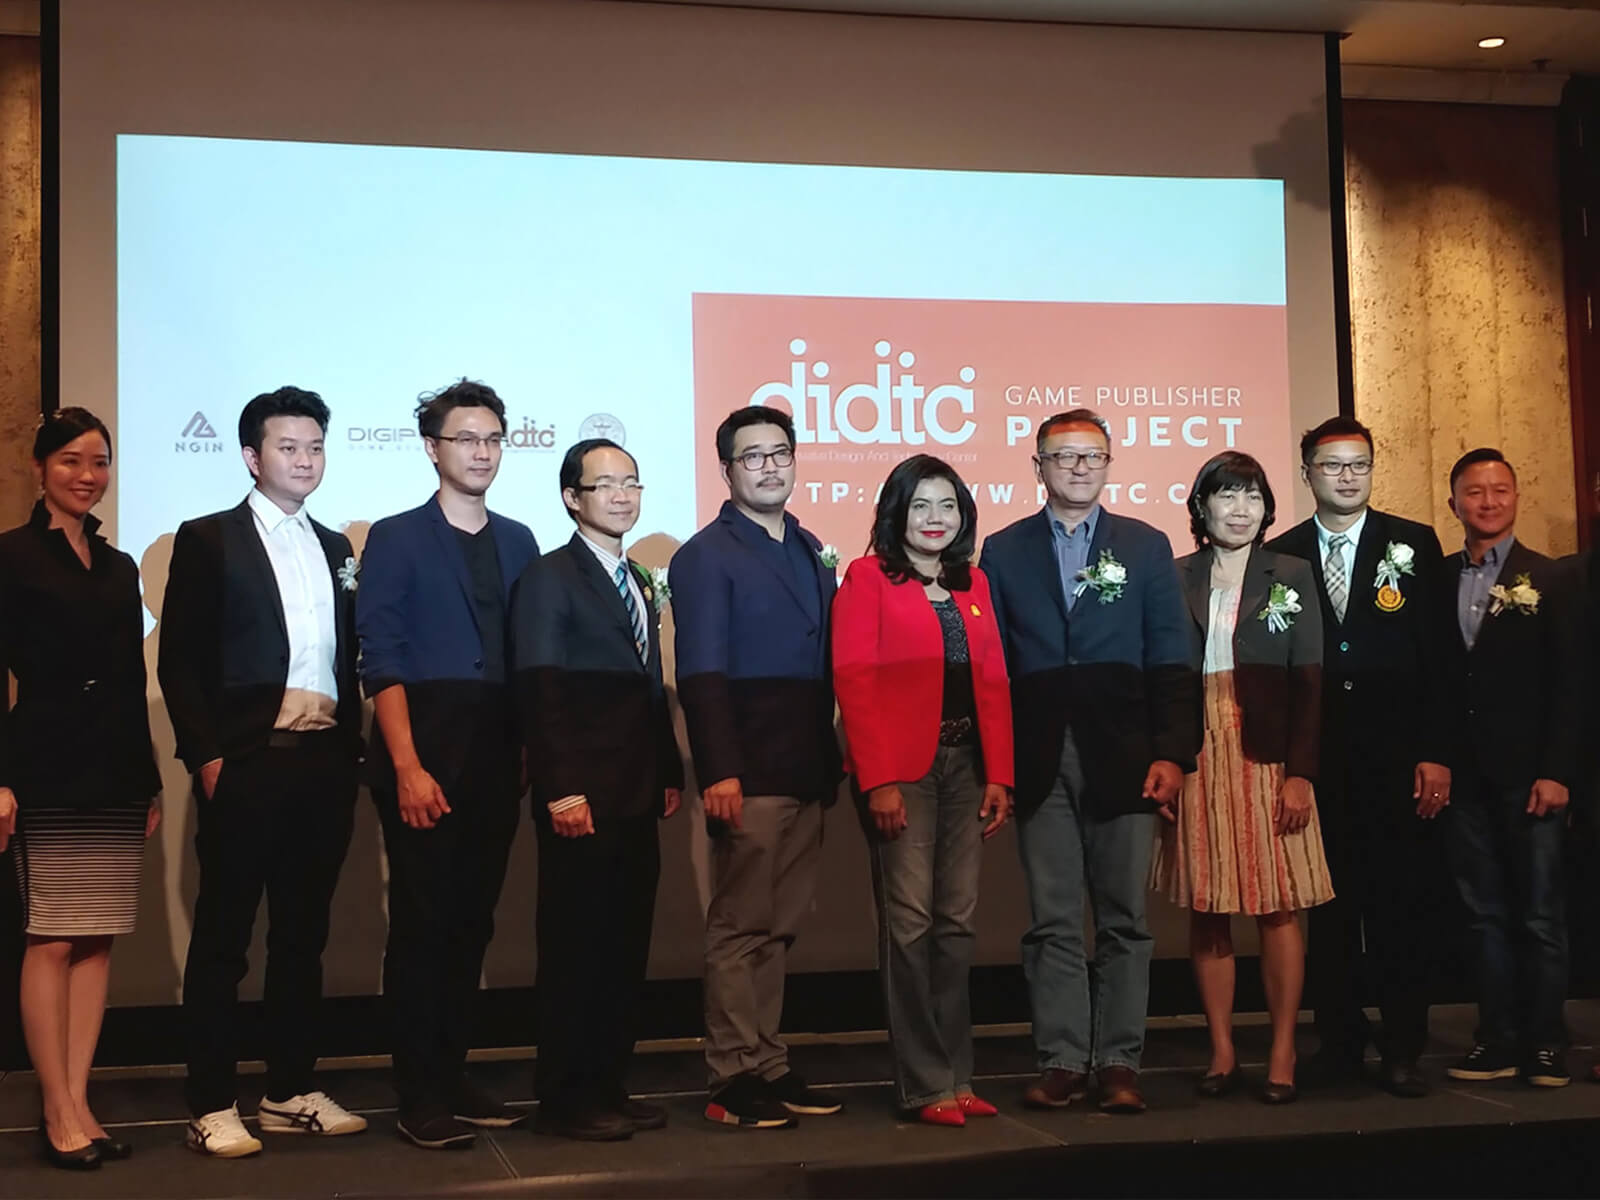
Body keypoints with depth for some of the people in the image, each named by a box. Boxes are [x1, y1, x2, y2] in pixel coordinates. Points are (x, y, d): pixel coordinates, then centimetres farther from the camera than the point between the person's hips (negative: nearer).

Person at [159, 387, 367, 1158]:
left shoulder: (335, 547, 16)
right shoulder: (208, 540, 1)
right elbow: (179, 662, -5)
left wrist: (351, 747, 8)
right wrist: (207, 755, -13)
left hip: (325, 761, 5)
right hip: (245, 762, -5)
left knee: (303, 934, 11)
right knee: (223, 936, 0)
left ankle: (291, 1092, 19)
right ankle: (212, 1106, 6)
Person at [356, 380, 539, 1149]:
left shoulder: (519, 543, 14)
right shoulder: (396, 540, 0)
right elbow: (381, 661, -7)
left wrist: (533, 754, 5)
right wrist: (408, 767, -16)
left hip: (497, 761, 5)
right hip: (424, 758, -5)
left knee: (472, 925, 9)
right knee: (422, 925, -3)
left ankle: (453, 1080, 18)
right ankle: (420, 1100, 3)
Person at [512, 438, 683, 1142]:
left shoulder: (639, 583, 19)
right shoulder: (549, 579, -5)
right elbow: (541, 694, -13)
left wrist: (669, 773, 12)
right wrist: (562, 790, -19)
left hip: (638, 797, 7)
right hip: (583, 799, -7)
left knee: (626, 948, 9)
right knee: (575, 948, -1)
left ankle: (609, 1088, 18)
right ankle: (566, 1101, 7)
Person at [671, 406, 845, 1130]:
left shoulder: (809, 552, 17)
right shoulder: (706, 557, -3)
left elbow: (825, 662, 15)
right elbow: (701, 676, -12)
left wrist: (831, 762, 9)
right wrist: (720, 771, -21)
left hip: (807, 771, 7)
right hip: (749, 772, -6)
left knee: (779, 926, 11)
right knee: (740, 926, -2)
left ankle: (768, 1067, 18)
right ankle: (734, 1080, 4)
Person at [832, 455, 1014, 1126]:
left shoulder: (973, 584, 17)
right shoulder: (868, 578, 0)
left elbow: (994, 683, 14)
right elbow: (854, 681, -7)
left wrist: (999, 775, 4)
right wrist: (878, 780, -15)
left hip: (965, 765, 5)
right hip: (901, 769, -5)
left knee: (957, 922, 6)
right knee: (909, 920, -5)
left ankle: (956, 1077, 13)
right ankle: (925, 1084, 0)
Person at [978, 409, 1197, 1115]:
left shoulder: (1146, 547, 10)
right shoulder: (1003, 552, 10)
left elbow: (1170, 661, 5)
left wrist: (1172, 754, -5)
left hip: (1122, 757, 0)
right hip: (1039, 760, 0)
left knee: (1124, 917, 3)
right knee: (1052, 920, 2)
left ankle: (1119, 1062, 9)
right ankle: (1061, 1059, 7)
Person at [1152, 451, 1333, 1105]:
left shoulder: (1291, 576, 6)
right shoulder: (1174, 579, 8)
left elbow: (1308, 681, 1)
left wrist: (1300, 773, -8)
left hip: (1268, 756, -1)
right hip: (1195, 757, 1)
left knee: (1277, 907, -2)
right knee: (1205, 910, 3)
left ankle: (1283, 1055, 5)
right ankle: (1221, 1051, 11)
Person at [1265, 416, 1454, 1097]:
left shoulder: (1414, 545, 5)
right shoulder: (1280, 556, 8)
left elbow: (1437, 657, 1)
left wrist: (1435, 753, -6)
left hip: (1396, 756, -1)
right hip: (1316, 758, 1)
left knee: (1403, 906, 1)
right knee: (1326, 906, 5)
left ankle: (1403, 1052, 10)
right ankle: (1338, 1044, 16)